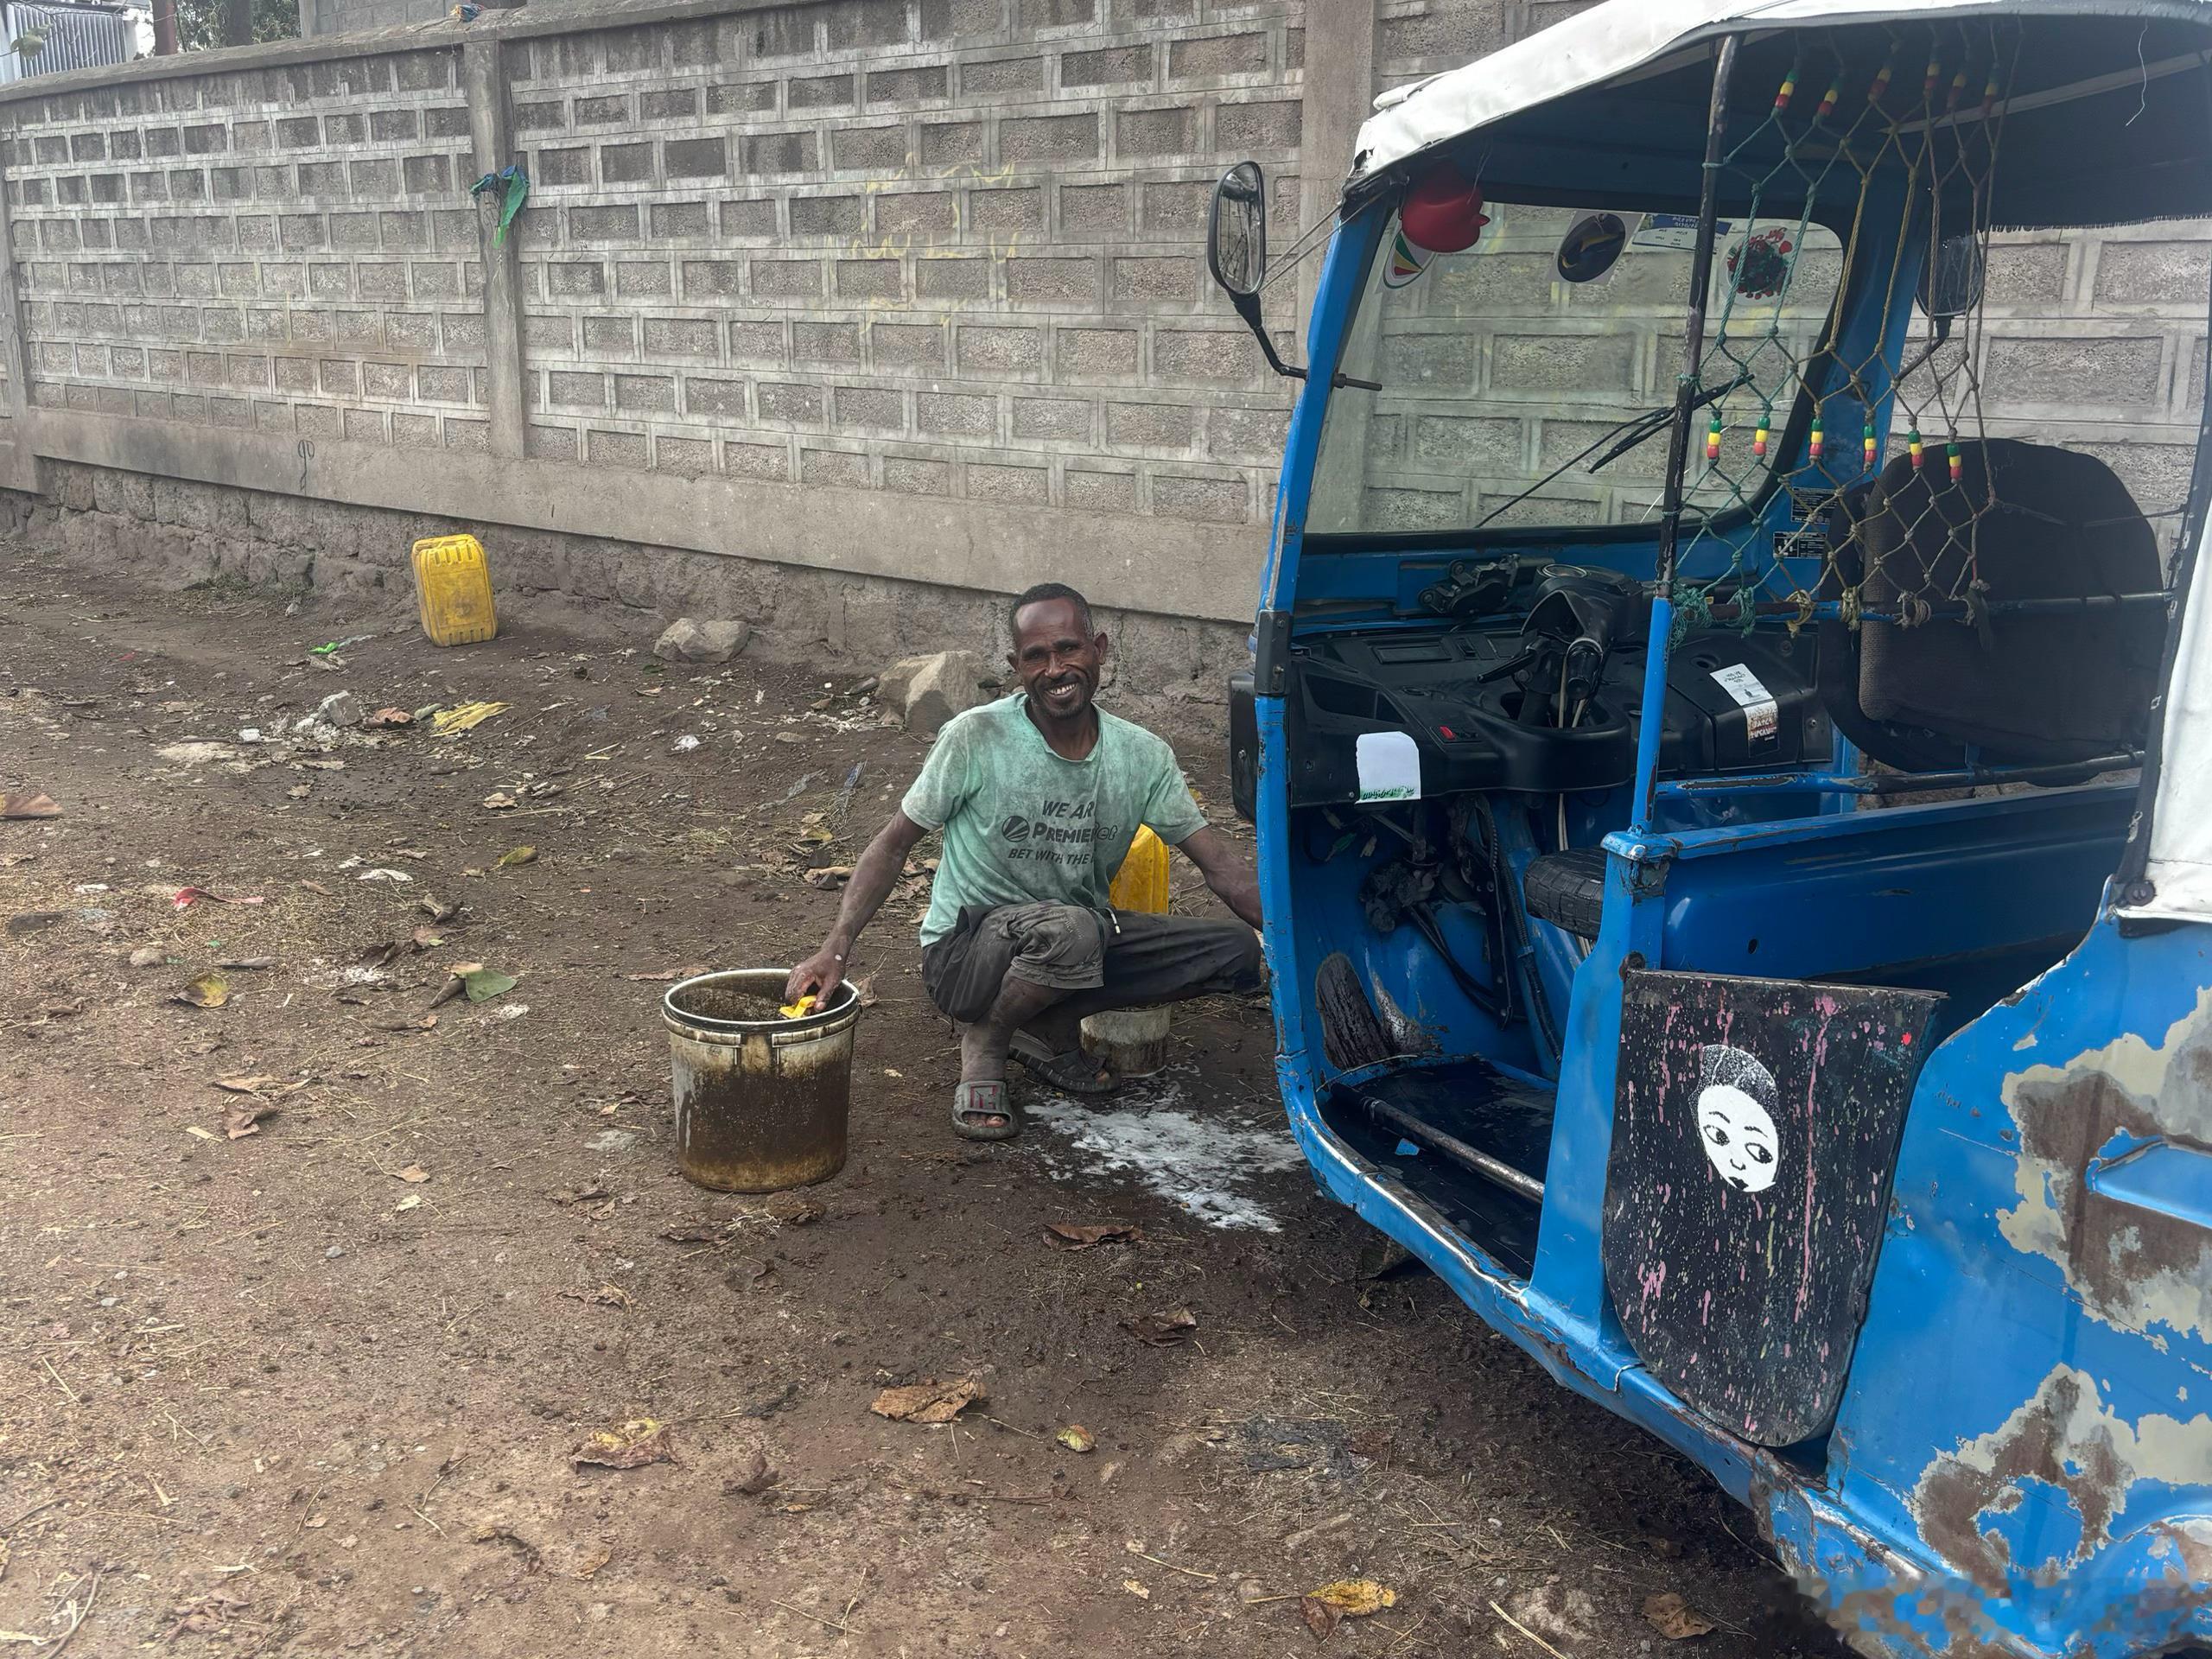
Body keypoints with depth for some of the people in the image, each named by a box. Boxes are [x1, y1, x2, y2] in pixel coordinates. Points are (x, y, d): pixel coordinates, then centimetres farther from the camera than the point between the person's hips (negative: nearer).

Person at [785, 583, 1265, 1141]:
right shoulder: (976, 738, -16)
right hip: (964, 950, -5)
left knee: (1234, 952, -11)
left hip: (1083, 942, 5)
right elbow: (894, 844, -10)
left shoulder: (1143, 756, -5)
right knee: (1069, 929, -38)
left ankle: (1044, 1024, 0)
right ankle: (984, 1044, -6)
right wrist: (836, 949, -20)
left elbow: (1217, 862, -3)